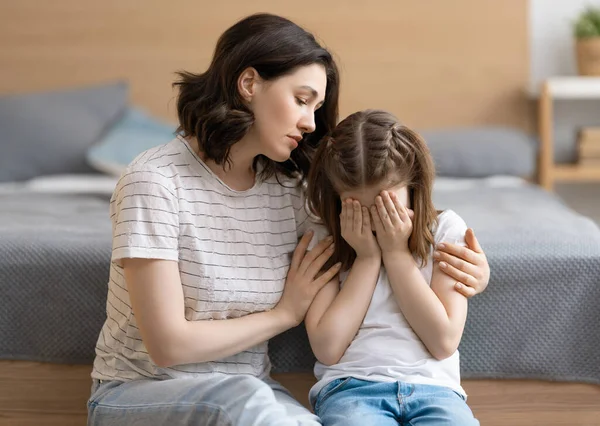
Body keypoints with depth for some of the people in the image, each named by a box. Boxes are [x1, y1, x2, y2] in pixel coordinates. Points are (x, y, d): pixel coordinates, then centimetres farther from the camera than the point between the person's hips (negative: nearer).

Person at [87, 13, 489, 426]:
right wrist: (285, 313, -9)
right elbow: (168, 345, -20)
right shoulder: (155, 181, -17)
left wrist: (460, 268, -5)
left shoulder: (288, 189, 1)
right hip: (141, 392, -4)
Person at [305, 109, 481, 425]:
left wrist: (396, 252, -4)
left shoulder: (445, 230, 6)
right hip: (350, 387, -1)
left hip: (432, 387, 1)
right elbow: (327, 348, -4)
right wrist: (367, 257, -4)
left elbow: (444, 342, -2)